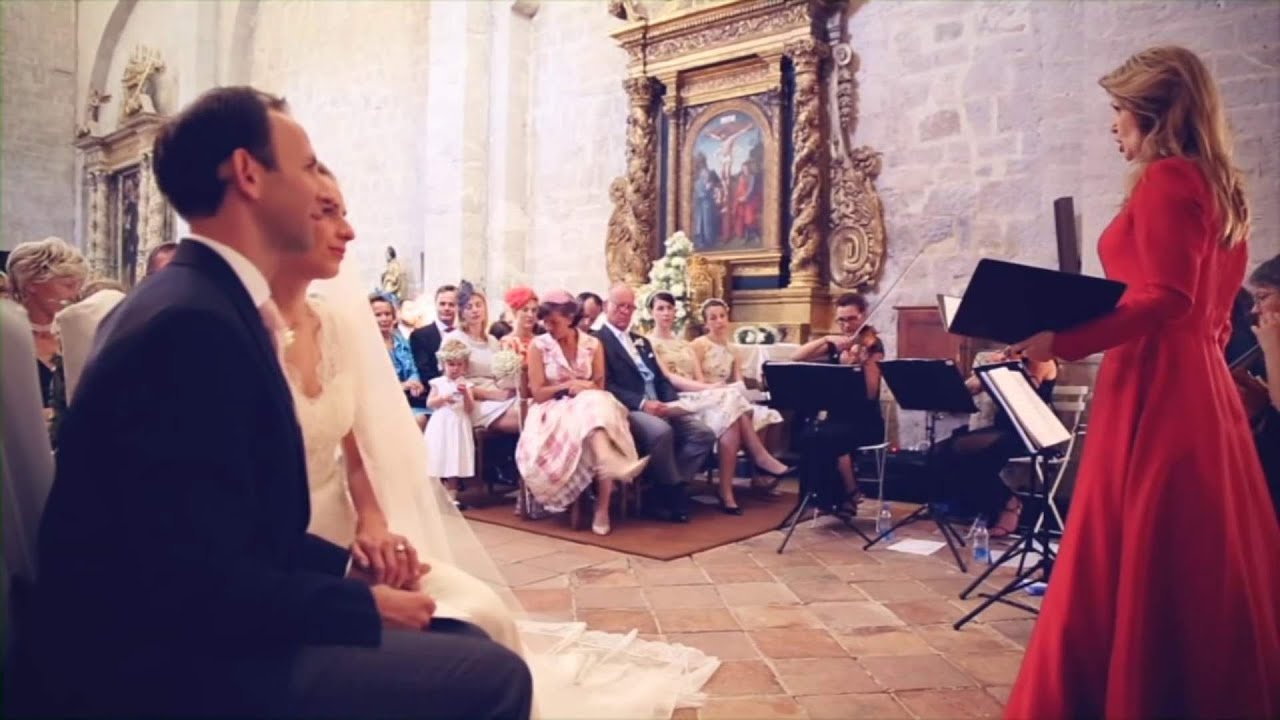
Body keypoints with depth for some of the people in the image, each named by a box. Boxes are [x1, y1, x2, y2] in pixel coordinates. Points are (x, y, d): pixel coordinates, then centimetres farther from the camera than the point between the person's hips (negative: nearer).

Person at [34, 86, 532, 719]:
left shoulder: (207, 305, 9)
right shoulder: (191, 322, -22)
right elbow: (206, 581, -24)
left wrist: (347, 565, 2)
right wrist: (365, 606, -13)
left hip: (195, 631, 9)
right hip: (169, 664, -9)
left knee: (468, 642, 8)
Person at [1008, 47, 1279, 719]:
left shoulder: (1166, 178, -9)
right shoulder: (1217, 186, 19)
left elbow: (1166, 298, -20)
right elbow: (1205, 309, 20)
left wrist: (1062, 340, -20)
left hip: (1154, 388, -10)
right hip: (1199, 383, 10)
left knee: (1133, 559, -4)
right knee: (1200, 563, 14)